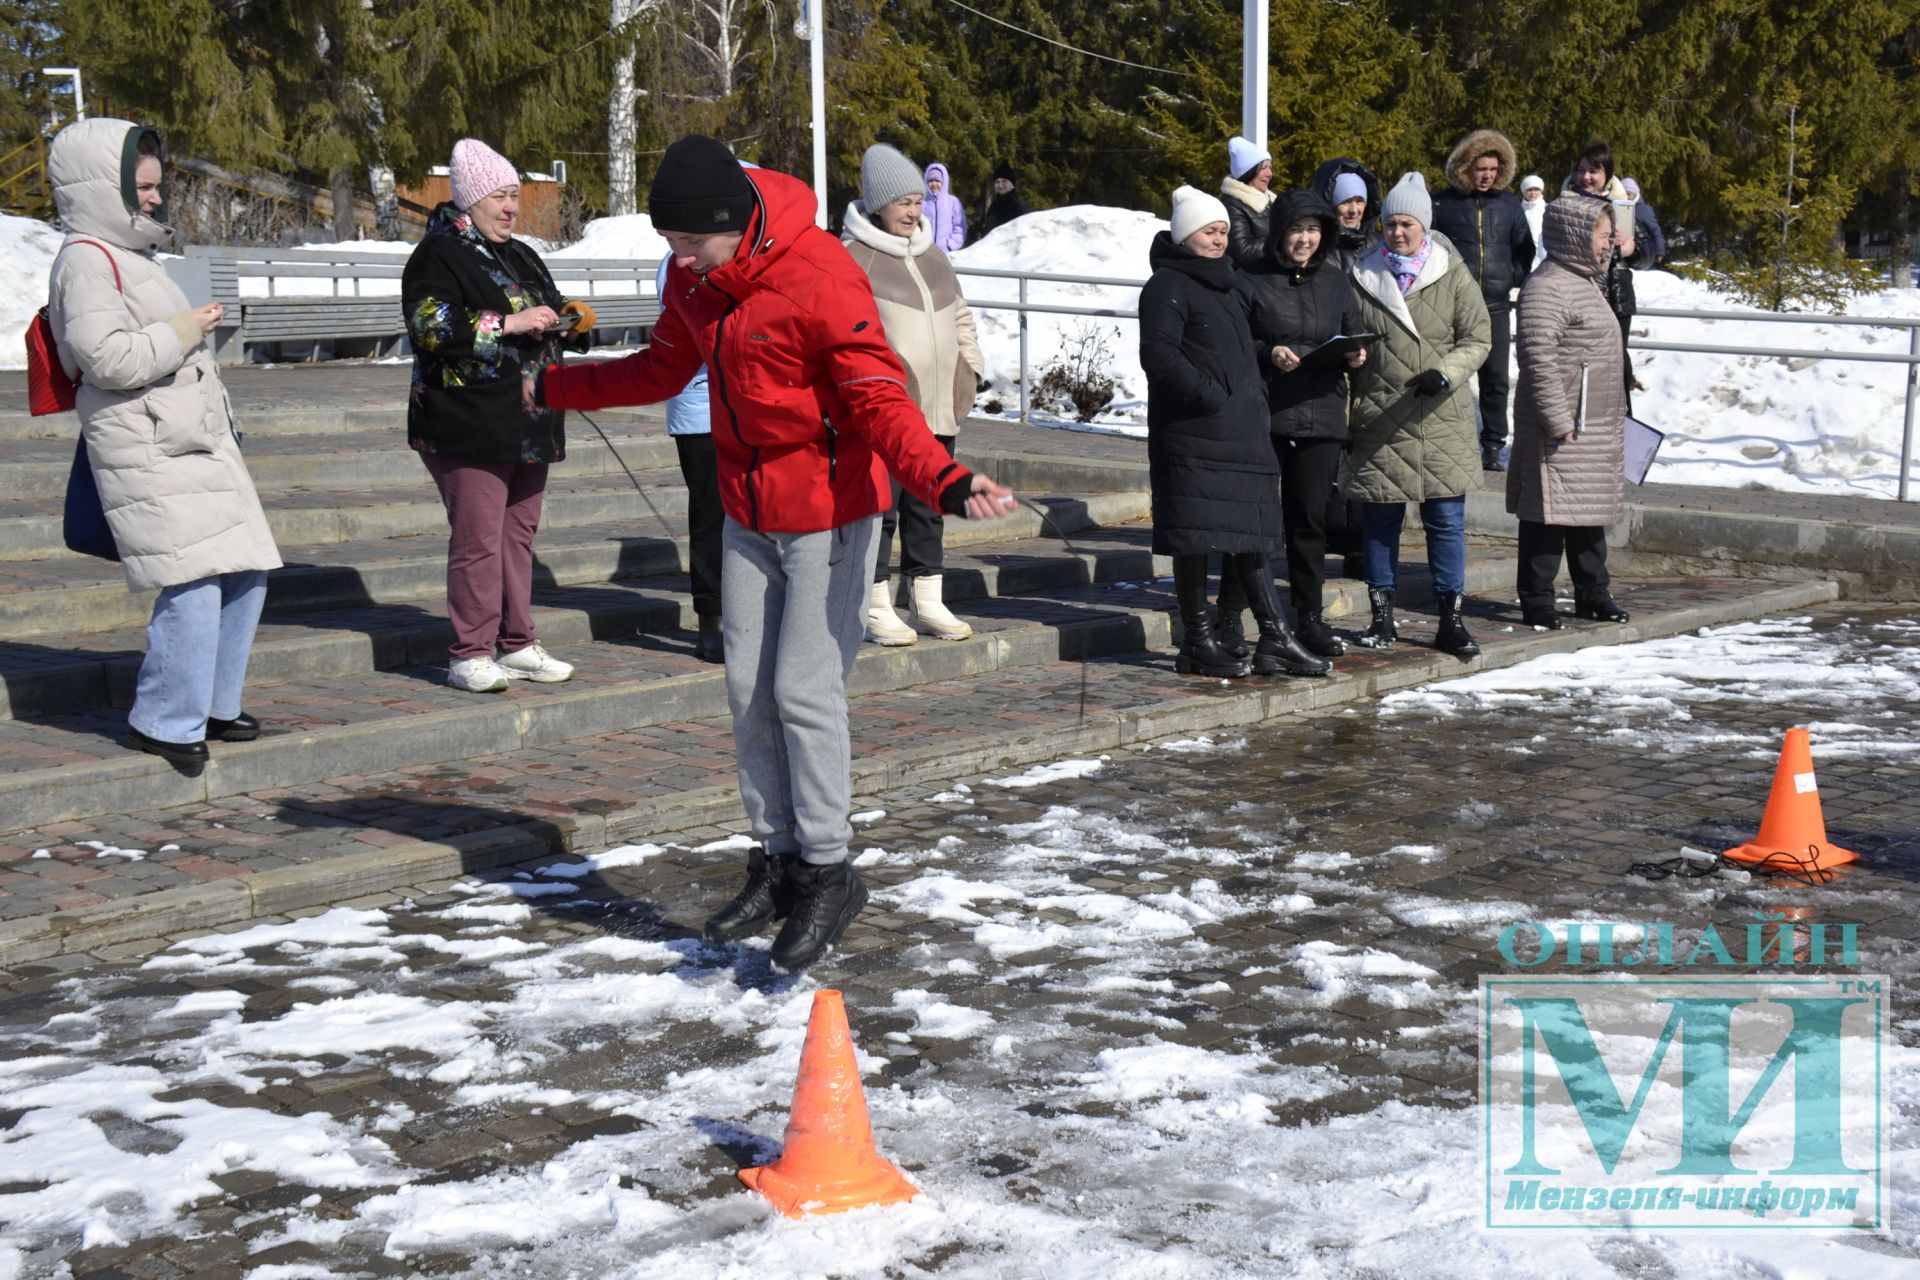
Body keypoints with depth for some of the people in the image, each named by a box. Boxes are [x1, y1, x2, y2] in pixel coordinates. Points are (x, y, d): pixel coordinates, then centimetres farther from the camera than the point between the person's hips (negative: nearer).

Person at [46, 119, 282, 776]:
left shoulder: (129, 254, 21)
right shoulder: (86, 260, -11)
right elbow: (108, 358, -23)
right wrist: (186, 331, -15)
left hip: (199, 444, 10)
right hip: (150, 454, -10)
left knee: (244, 575, 9)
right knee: (194, 582, -16)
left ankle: (212, 704, 22)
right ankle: (162, 722, -3)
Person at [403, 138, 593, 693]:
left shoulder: (521, 257, 20)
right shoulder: (437, 255, -5)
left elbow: (551, 322, 31)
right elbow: (432, 328, -19)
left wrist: (573, 322, 6)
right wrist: (508, 323, -21)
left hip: (527, 424, 8)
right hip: (469, 427, -8)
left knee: (519, 532, 10)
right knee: (478, 538, -9)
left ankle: (517, 644, 18)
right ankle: (470, 655, -3)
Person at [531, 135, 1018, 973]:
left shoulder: (820, 278, -24)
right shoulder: (694, 276, 0)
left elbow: (880, 402, -27)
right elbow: (663, 369, 18)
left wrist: (945, 484, -43)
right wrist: (551, 388, 23)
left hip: (828, 511, -7)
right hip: (747, 511, 7)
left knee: (804, 690, -7)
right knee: (749, 690, 9)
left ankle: (828, 876, 7)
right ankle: (776, 861, 21)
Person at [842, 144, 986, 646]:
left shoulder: (933, 255, 17)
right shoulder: (851, 257, -7)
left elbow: (959, 317, 26)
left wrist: (968, 368, 16)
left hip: (937, 411, 7)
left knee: (927, 509, 12)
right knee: (879, 508, -4)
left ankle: (928, 604, 21)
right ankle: (877, 610, 4)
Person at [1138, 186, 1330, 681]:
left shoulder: (1230, 283, 19)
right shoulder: (1167, 286, -7)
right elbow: (1157, 353, -18)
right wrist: (1207, 394, -22)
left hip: (1241, 433, 8)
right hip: (1192, 438, -8)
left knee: (1250, 533, 9)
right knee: (1196, 536, -4)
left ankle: (1274, 638, 11)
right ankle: (1197, 643, 4)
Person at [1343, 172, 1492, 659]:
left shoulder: (1453, 274, 3)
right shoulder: (1362, 275, 5)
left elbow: (1478, 337, 2)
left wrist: (1446, 372, -17)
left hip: (1442, 422, -1)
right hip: (1379, 420, 1)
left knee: (1446, 519, 2)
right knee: (1380, 521, 5)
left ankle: (1452, 619, 9)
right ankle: (1382, 616, 15)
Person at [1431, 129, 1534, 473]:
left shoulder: (1509, 204, 8)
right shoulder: (1443, 204, -3)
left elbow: (1524, 249, 18)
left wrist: (1514, 278, 5)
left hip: (1496, 305, 3)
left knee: (1496, 378, 4)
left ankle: (1493, 445, 13)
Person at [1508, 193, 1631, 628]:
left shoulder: (1587, 283, 17)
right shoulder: (1546, 288, -17)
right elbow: (1538, 359, -24)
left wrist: (1616, 410, 26)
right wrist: (1559, 421, -24)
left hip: (1598, 428, 10)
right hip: (1562, 430, -10)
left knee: (1591, 511, 17)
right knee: (1549, 514, -5)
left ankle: (1592, 593, 27)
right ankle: (1536, 600, 2)